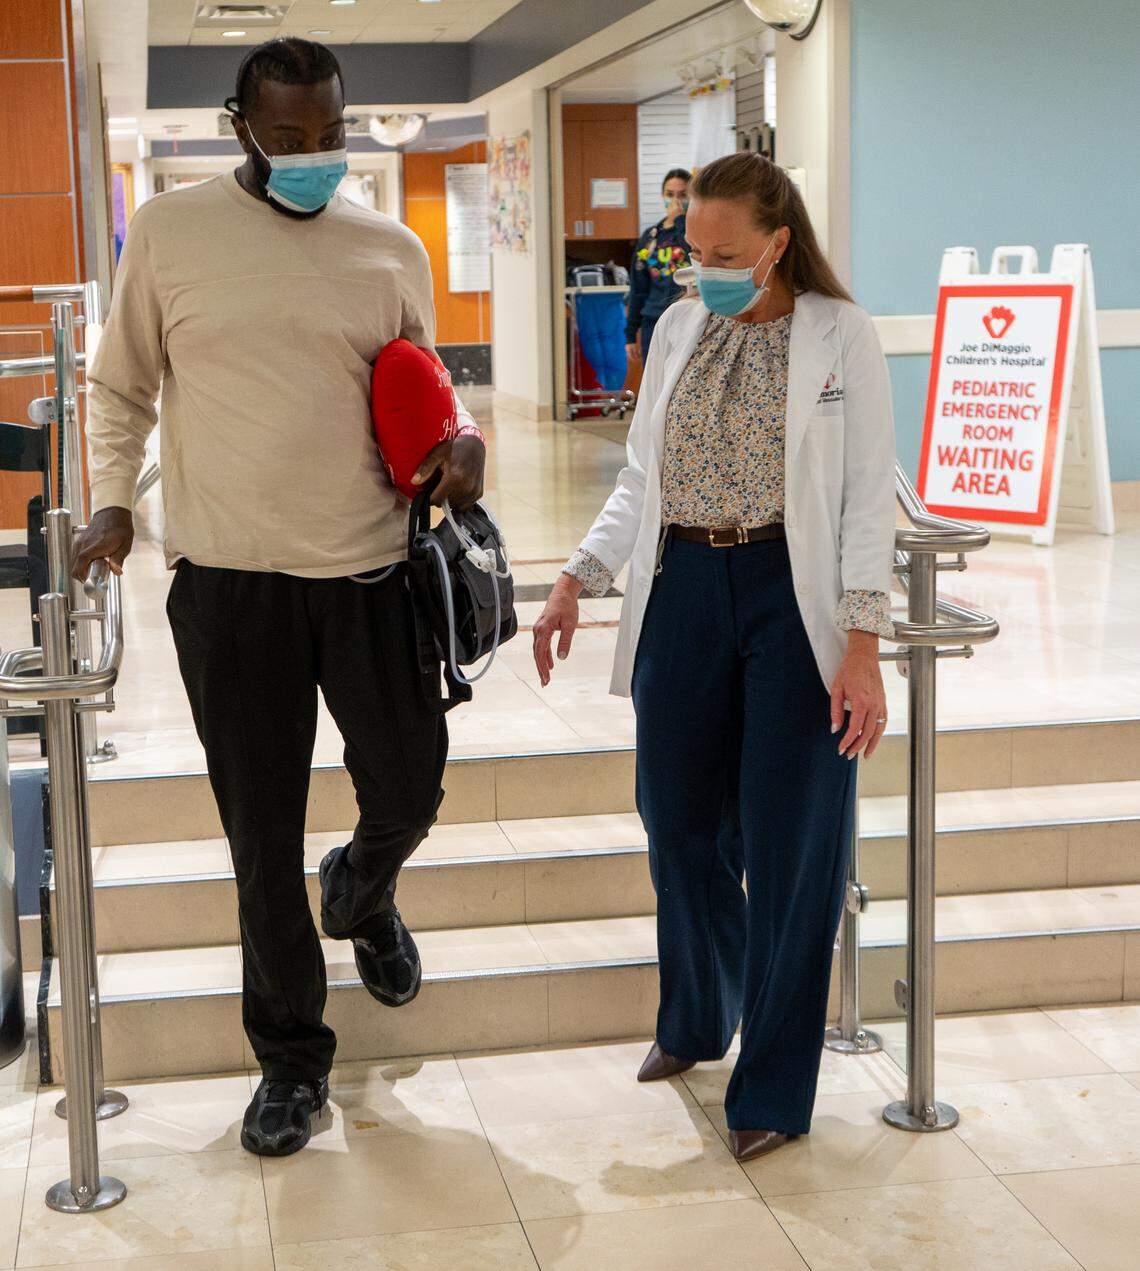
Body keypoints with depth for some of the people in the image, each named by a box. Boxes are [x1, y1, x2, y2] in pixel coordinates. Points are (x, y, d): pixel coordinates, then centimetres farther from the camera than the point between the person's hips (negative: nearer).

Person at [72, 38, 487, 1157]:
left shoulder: (391, 251, 6)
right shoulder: (169, 232, 1)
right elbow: (121, 385, 10)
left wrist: (462, 438, -4)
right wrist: (112, 499, -3)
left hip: (369, 570, 2)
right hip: (227, 575, -1)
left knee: (409, 788, 8)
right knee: (262, 833, 6)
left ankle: (361, 894, 46)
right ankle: (290, 1055, 22)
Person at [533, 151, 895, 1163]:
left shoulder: (842, 336, -4)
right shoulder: (679, 329, 9)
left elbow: (869, 502, -6)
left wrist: (863, 646, -14)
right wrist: (577, 581, 4)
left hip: (794, 595, -4)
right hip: (683, 593, 4)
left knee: (790, 843, 0)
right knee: (681, 823, 11)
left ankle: (774, 1088, 14)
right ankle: (698, 1019, 37)